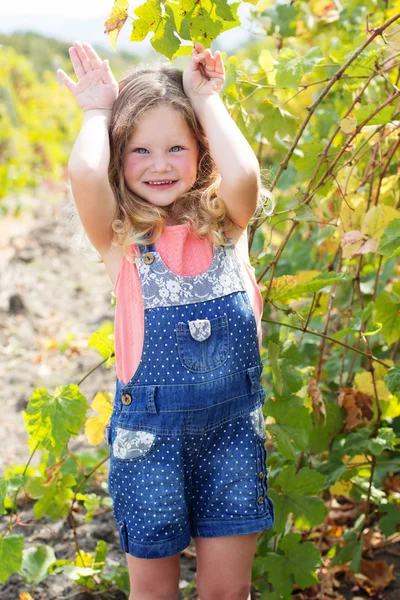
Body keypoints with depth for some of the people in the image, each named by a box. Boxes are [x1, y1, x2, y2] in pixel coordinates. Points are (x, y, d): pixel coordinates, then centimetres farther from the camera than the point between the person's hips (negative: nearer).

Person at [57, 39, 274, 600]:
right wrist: (98, 112, -7)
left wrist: (205, 97, -10)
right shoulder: (119, 236, -7)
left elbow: (243, 173, -25)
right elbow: (85, 172, -27)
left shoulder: (226, 223, -2)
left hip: (234, 425, 2)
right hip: (149, 428, -1)